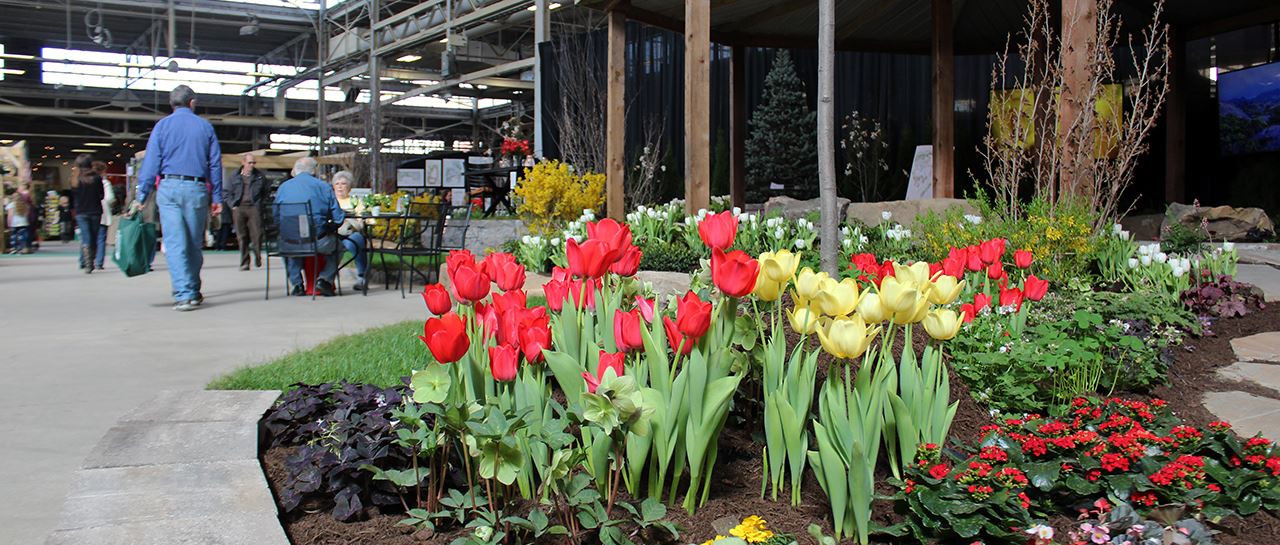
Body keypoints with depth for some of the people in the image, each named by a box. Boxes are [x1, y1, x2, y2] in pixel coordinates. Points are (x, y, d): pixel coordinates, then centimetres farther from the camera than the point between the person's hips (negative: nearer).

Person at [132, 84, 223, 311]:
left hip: (169, 188, -1)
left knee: (175, 244, -3)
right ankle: (193, 292, 19)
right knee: (194, 244, 12)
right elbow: (215, 164, 7)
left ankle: (184, 295, -10)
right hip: (197, 189, 1)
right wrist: (217, 197, 10)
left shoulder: (162, 126, 5)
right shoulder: (205, 127, 8)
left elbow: (151, 162, -1)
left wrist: (141, 196, -1)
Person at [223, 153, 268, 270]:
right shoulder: (234, 176, 9)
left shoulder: (260, 176, 9)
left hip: (254, 208, -1)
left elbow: (267, 191, 19)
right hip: (239, 208, 1)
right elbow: (226, 193, 12)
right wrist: (233, 205, 1)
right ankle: (244, 263, 6)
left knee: (257, 234, -11)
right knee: (242, 237, 1)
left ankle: (258, 257, 7)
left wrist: (261, 203, 8)